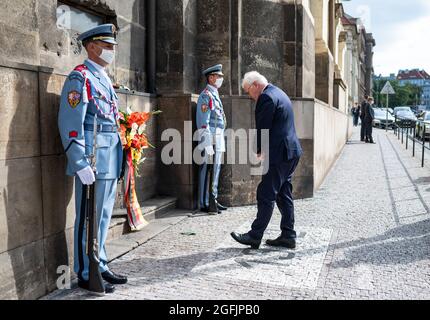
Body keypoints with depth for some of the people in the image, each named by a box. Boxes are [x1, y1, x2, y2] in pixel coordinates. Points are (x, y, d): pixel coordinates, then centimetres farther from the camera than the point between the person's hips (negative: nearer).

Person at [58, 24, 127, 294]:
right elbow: (70, 125, -16)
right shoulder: (80, 78, -8)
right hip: (93, 162, -9)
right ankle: (86, 275, 15)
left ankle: (100, 267, 28)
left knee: (104, 218, 15)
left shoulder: (105, 79, 18)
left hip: (111, 162, 9)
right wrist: (81, 165, -20)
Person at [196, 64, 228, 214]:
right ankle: (205, 204, 3)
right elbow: (203, 122, -18)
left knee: (215, 170, 14)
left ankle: (213, 200, 24)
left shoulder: (215, 95, 19)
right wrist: (207, 144, -23)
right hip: (210, 140, -10)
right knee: (207, 171, -4)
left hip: (218, 139, 10)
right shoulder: (206, 95, -11)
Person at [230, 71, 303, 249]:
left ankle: (255, 236, 5)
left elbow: (263, 128, -16)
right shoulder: (278, 93, 19)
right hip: (291, 152, 10)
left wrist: (259, 152, -1)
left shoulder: (266, 97, -14)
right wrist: (265, 151, 16)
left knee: (266, 195, -4)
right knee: (284, 195, 13)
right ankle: (288, 236, 19)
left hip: (279, 155, -10)